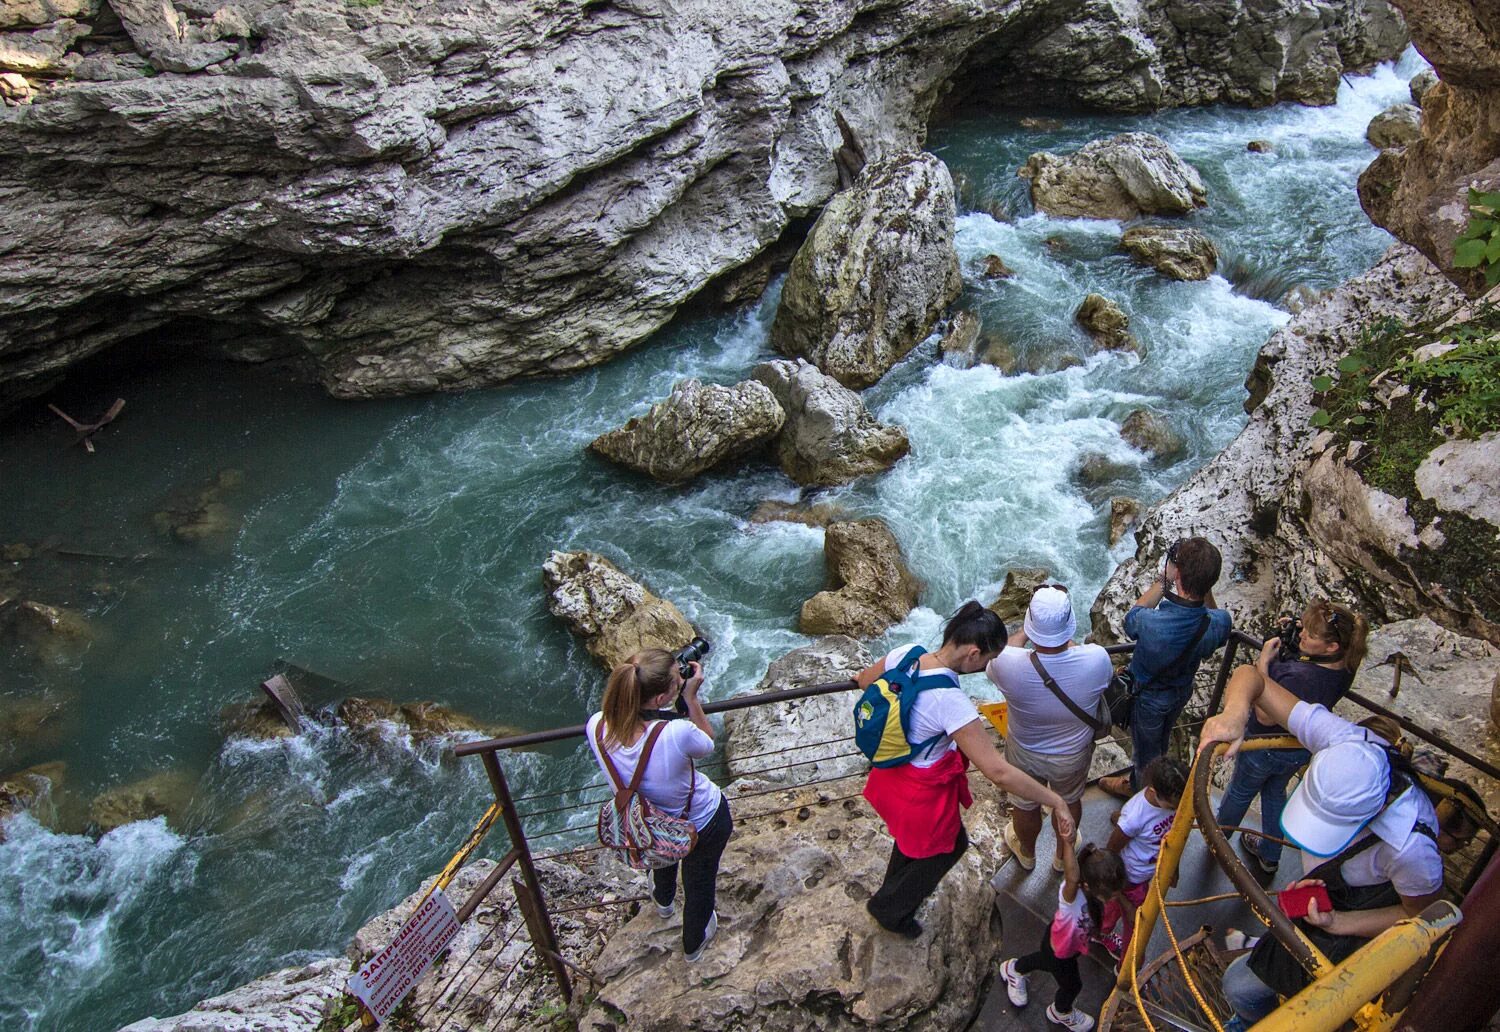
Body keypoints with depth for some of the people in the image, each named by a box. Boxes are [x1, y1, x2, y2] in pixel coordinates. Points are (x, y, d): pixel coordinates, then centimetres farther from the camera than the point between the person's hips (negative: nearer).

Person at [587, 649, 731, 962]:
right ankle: (693, 943, 59)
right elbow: (707, 744, -18)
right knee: (699, 882, 29)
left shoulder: (597, 727, -30)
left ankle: (664, 901, 73)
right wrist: (691, 697, -20)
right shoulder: (677, 734, -43)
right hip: (704, 822, -4)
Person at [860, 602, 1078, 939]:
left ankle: (895, 890, 64)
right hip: (922, 791, -7)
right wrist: (1056, 801, -27)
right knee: (946, 848, 25)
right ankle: (889, 909, 48)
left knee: (914, 833, 36)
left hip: (891, 769, 7)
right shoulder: (950, 701, -39)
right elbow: (998, 772, -36)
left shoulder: (905, 653, -17)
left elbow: (865, 680, 5)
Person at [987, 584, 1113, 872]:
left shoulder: (1009, 664, -37)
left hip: (1025, 754, -1)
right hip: (1073, 756, 1)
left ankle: (1026, 853, 59)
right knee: (1069, 802, 32)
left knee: (1026, 805, 29)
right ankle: (1064, 854, 59)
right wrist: (1065, 641, 3)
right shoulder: (1097, 659, -34)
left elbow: (992, 665, -10)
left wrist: (1023, 632, 1)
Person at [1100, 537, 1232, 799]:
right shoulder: (1219, 623, -33)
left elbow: (1132, 617, -18)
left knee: (1146, 750, 24)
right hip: (1182, 691, 5)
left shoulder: (1151, 623, -45)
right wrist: (1204, 584, -18)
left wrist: (1162, 581, -17)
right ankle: (1135, 782, 60)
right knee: (1160, 743, 32)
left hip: (1148, 696, -4)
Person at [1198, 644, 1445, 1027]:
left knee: (1241, 985, -4)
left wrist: (1337, 924, -27)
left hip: (1366, 920, -5)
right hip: (1326, 895, 5)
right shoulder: (1344, 741, -32)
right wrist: (1236, 712, -46)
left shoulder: (1409, 847, -41)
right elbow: (1249, 675, -26)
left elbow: (1421, 917, -17)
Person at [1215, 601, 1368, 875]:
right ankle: (1270, 856, 51)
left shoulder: (1298, 678, -46)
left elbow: (1265, 717, -31)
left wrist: (1264, 660, -35)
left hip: (1266, 748, -6)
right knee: (1275, 792, 32)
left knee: (1239, 792, 25)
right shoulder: (1344, 666, -21)